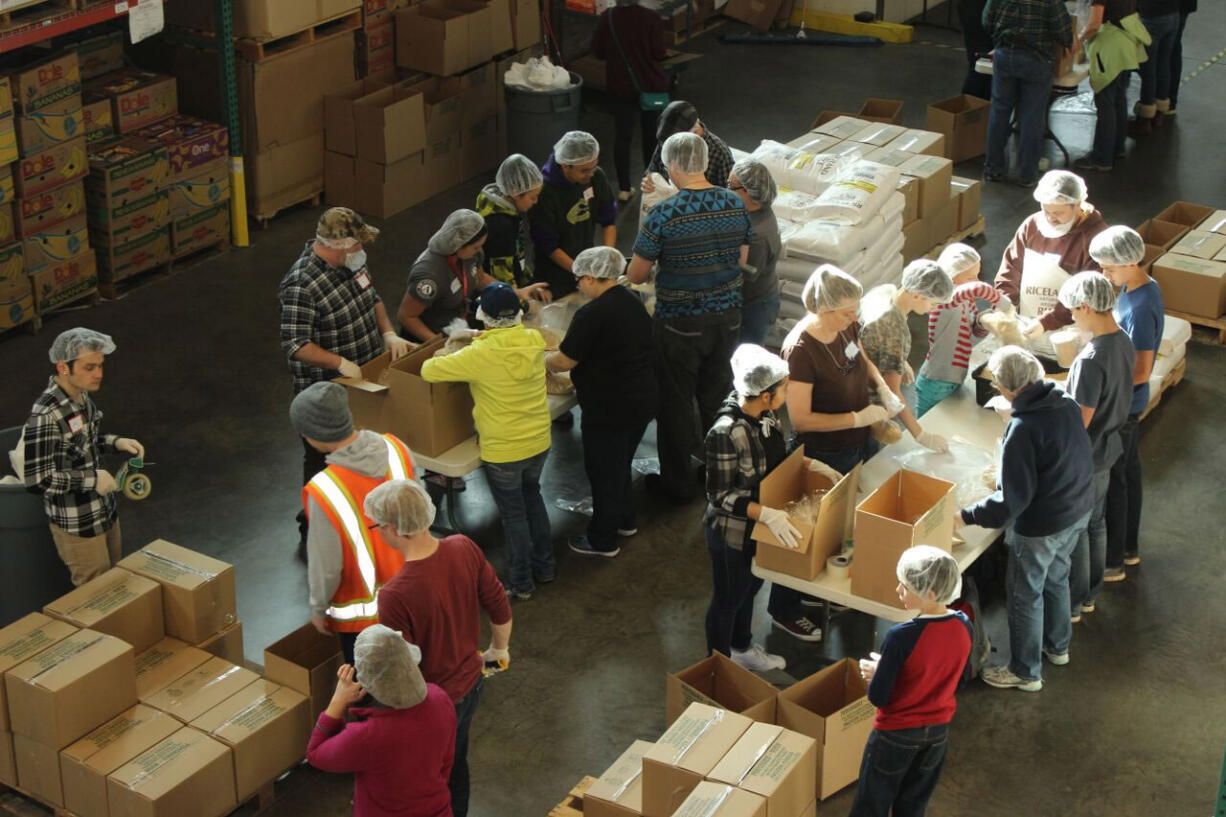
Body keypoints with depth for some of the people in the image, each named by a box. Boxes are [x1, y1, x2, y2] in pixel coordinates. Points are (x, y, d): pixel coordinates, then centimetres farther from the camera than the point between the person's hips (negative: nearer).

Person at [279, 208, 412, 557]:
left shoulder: (350, 262, -1)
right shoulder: (301, 286, -28)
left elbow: (372, 297, 15)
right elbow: (295, 345, -30)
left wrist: (389, 334, 0)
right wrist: (342, 364, -29)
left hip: (366, 382, 9)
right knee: (324, 464, 4)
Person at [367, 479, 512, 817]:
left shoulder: (395, 596, -37)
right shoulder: (464, 549, -18)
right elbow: (501, 610, -3)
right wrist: (499, 649, 18)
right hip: (470, 684, 6)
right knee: (456, 765, 30)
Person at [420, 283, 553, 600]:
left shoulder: (480, 355, -26)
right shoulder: (534, 341, -10)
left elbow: (428, 371, -17)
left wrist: (449, 356, 3)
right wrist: (478, 337, 13)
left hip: (503, 452, -5)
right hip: (539, 442, 5)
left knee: (514, 515, 11)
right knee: (532, 497, 28)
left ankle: (521, 584, 27)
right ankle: (544, 566, 41)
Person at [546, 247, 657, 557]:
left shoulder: (592, 314, -23)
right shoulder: (633, 302, 4)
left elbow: (565, 361, -18)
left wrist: (542, 360, 3)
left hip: (610, 409, -8)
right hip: (644, 400, 8)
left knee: (604, 470, 8)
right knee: (622, 463, 27)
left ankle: (603, 540, 21)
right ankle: (624, 520, 43)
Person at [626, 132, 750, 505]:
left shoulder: (662, 215, -21)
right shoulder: (736, 205, -6)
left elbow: (635, 276, -13)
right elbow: (741, 259, 7)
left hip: (680, 324, -5)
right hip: (727, 317, 5)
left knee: (675, 403, 11)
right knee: (717, 394, 23)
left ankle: (677, 482, 23)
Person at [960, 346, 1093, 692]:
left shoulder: (1023, 429, -31)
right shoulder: (1067, 403, -8)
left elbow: (1012, 500, -29)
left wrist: (967, 516, -19)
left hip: (1041, 527, -8)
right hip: (1078, 511, 8)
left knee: (1025, 595, 13)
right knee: (1056, 578, 30)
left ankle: (1025, 673, 29)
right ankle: (1057, 646, 50)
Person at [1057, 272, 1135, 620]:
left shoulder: (1091, 360, -31)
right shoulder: (1124, 343, -3)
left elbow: (1080, 422, -26)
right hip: (1107, 448, 9)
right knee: (1095, 522, 22)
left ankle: (1071, 603, 22)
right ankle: (1089, 593, 38)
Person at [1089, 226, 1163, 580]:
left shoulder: (1141, 308, -29)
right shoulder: (1136, 288, 1)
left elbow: (1141, 371, -26)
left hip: (1120, 407, -10)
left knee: (1111, 480, 3)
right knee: (1128, 471, 21)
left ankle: (1112, 562, 15)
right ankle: (1128, 547, 36)